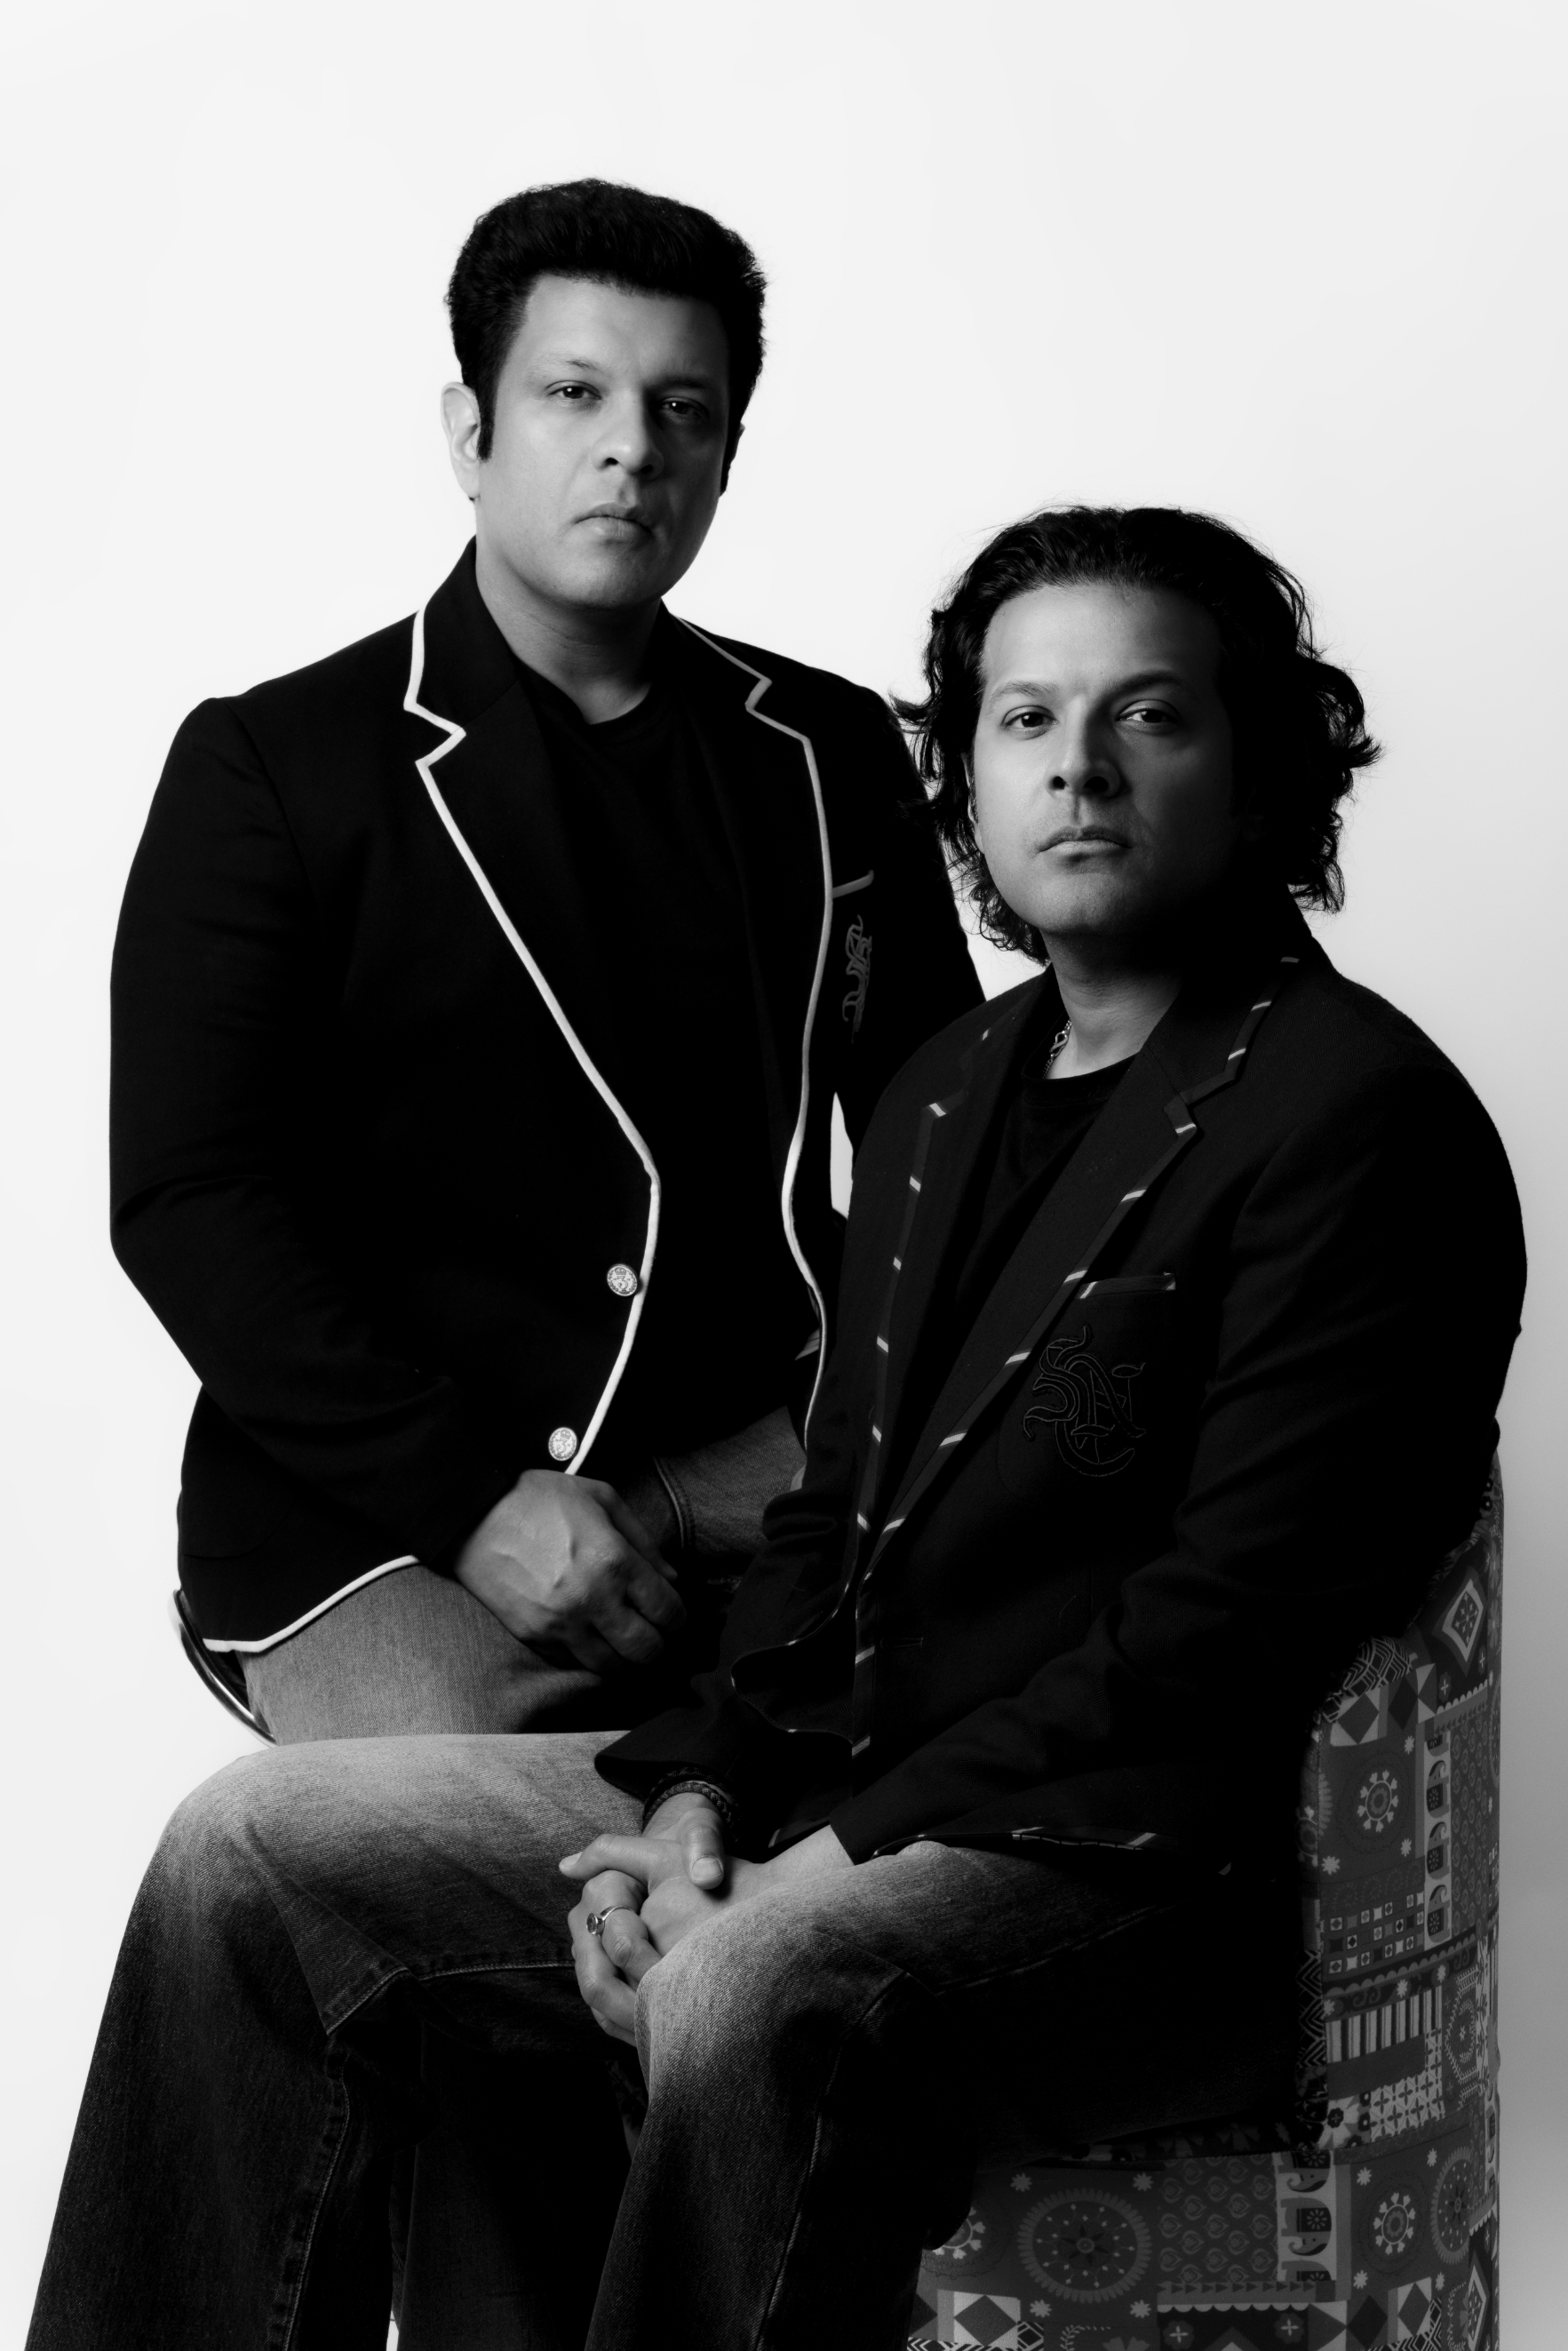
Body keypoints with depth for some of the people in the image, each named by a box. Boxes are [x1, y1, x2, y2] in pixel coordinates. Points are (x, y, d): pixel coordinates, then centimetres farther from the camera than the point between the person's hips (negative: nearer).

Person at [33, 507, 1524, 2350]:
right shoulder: (946, 1095, 17)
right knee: (256, 1848, 2)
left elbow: (1222, 1638, -17)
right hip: (831, 1797, 9)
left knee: (754, 1995, -39)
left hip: (1157, 1877, -8)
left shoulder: (1355, 1114, -11)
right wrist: (701, 1789, 0)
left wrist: (822, 1861, -19)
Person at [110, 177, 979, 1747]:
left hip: (756, 1452, 4)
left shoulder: (829, 759, 15)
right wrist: (472, 1500, -16)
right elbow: (187, 1204, -5)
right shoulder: (272, 766, 3)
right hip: (371, 1498, -4)